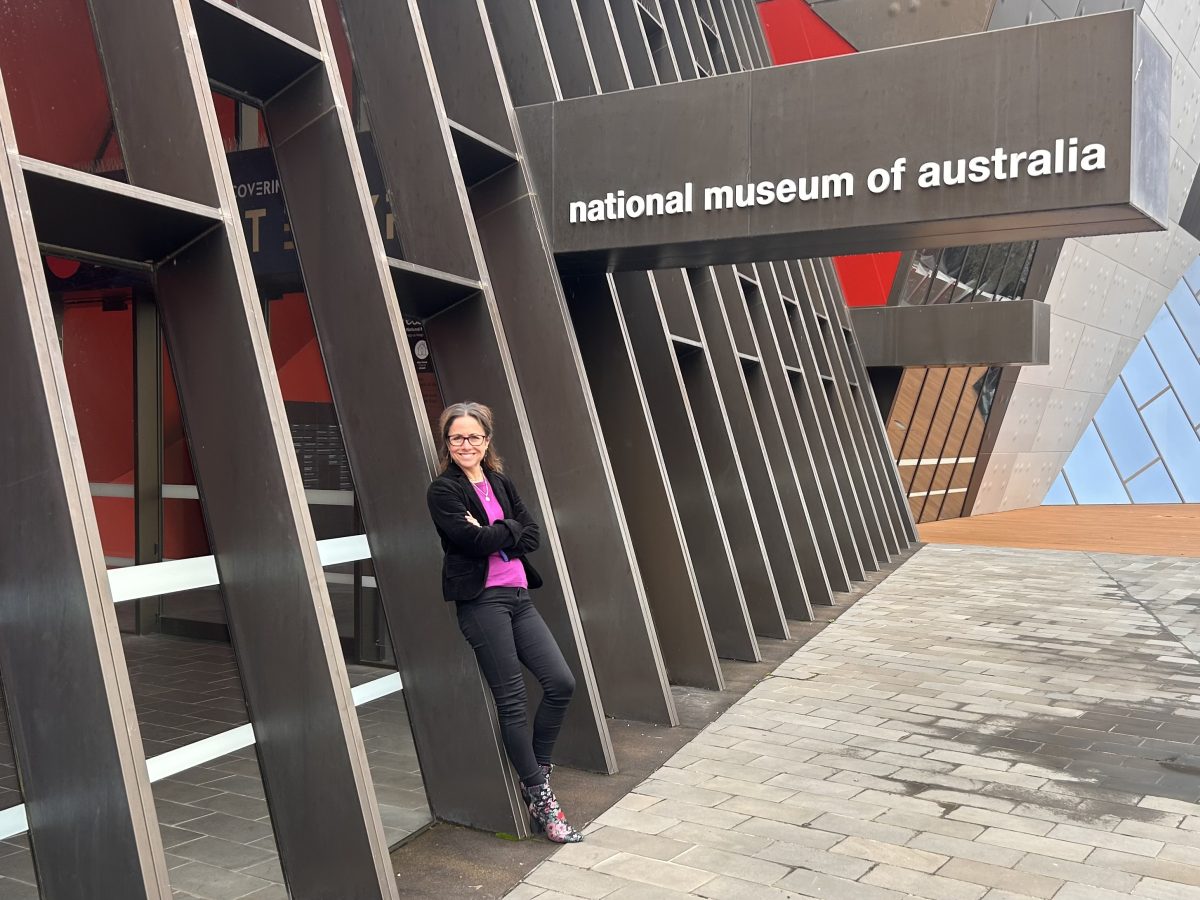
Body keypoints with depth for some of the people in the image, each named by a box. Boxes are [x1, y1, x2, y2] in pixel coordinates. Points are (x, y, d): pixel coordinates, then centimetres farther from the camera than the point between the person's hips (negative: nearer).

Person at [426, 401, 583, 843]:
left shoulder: (501, 483, 15)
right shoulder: (443, 491, -3)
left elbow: (533, 535, 5)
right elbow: (474, 540, -17)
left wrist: (493, 533, -8)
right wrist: (510, 529, -3)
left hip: (518, 596, 6)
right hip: (482, 600, -6)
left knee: (561, 682, 0)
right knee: (512, 700, -3)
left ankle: (537, 768, 18)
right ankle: (539, 797, 6)